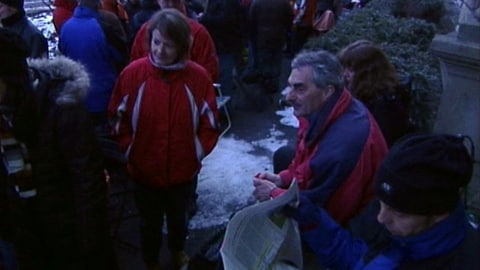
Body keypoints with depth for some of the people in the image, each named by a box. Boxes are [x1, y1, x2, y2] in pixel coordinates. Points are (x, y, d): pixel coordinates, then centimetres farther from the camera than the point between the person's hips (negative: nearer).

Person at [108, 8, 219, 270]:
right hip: (144, 170, -1)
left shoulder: (198, 77, -14)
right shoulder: (132, 73, -15)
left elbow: (209, 123, -3)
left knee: (178, 216, 27)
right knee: (151, 222, 20)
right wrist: (130, 151, -4)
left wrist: (197, 153, -5)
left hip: (183, 170, 1)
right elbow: (118, 118, -3)